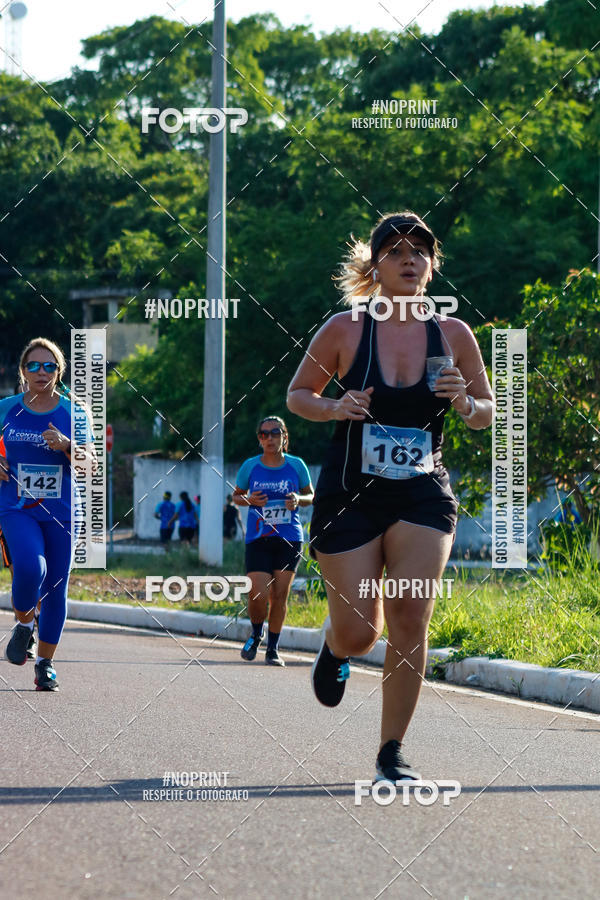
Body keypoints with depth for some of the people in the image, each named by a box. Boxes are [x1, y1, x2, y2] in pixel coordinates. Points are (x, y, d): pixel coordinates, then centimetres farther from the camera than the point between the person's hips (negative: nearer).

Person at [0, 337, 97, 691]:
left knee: (56, 587, 2)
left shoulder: (72, 412, 0)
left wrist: (66, 446, -23)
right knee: (31, 566, -26)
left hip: (61, 512, 1)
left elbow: (90, 462, -5)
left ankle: (46, 663, 17)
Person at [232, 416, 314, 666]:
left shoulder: (296, 465, 2)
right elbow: (236, 495, 13)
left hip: (289, 539, 1)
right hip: (258, 540, -1)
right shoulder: (250, 466, 1)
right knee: (258, 595, -11)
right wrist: (249, 500, -9)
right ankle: (256, 635, 20)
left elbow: (310, 495, 14)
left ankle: (273, 648, 14)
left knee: (279, 595, 0)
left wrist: (298, 500, -8)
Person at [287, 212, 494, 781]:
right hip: (350, 495, -1)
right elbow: (297, 395, 7)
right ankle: (333, 646, 38)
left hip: (424, 498, 1)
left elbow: (487, 415, 12)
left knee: (410, 616, -14)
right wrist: (335, 408, -13)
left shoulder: (452, 334, 1)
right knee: (359, 634, -2)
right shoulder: (344, 329, -3)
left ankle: (392, 752, 0)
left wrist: (465, 403, -11)